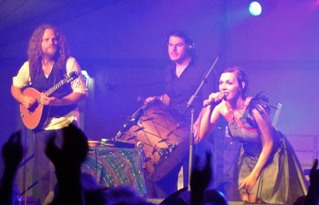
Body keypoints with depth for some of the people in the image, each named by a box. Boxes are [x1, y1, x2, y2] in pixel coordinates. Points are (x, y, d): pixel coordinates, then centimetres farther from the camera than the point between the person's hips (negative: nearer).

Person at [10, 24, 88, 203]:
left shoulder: (69, 63, -9)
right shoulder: (30, 66, 3)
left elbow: (82, 93, -11)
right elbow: (15, 88, 17)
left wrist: (57, 101, -23)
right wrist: (23, 99, -5)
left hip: (65, 123, -4)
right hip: (41, 123, 4)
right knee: (42, 172, 5)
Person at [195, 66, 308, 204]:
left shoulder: (254, 109, -32)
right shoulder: (222, 107, -16)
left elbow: (268, 144, -22)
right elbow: (202, 134, -17)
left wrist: (254, 175, -19)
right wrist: (209, 106, -28)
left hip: (272, 155, -5)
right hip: (249, 157, 5)